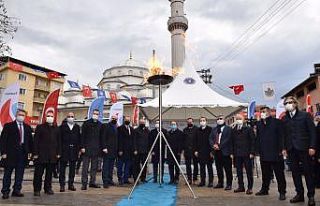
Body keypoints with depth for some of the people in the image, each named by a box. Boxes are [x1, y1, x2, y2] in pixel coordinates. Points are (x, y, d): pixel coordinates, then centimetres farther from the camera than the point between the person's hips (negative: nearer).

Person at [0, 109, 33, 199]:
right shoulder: (8, 126, 1)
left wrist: (30, 151, 4)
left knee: (19, 173, 7)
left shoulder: (27, 127, 11)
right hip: (11, 153, -3)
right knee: (8, 173, 4)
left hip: (23, 153, 3)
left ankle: (16, 190, 17)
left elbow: (30, 140, 12)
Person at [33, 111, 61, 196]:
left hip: (52, 155, 3)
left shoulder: (56, 129, 11)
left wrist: (58, 153, 5)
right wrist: (35, 153, -8)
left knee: (49, 173, 9)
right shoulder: (40, 127, 2)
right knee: (39, 173, 3)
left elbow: (59, 141, 12)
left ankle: (48, 188, 20)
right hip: (41, 155, -3)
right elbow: (36, 141, -2)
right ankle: (37, 189, 13)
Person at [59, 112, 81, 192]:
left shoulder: (77, 127, 10)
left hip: (74, 150, 3)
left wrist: (79, 149, 2)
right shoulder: (62, 126, 3)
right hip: (64, 150, -2)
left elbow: (79, 138, 8)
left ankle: (71, 184, 18)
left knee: (72, 168, 8)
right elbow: (59, 138, -1)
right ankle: (62, 185, 10)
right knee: (62, 167, 2)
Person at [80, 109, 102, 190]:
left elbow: (101, 137, 11)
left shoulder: (100, 125, 8)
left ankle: (92, 182, 19)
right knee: (85, 167, 0)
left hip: (96, 149, 4)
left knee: (94, 167, 10)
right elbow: (83, 136, -4)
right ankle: (84, 183, 6)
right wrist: (82, 147, -10)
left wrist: (100, 147, 5)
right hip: (87, 149, -4)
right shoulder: (86, 123, -1)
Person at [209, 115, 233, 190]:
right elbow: (210, 138, 10)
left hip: (225, 151, -5)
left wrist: (219, 146, -15)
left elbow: (228, 139, -11)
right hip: (216, 151, 5)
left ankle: (229, 184, 10)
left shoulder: (228, 129, -1)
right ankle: (220, 183, 24)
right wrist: (213, 145, -10)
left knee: (228, 169, 0)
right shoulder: (214, 129, 16)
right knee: (219, 168, 13)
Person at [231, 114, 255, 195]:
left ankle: (250, 188, 12)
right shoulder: (233, 130, 10)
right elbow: (232, 142, 13)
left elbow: (253, 141, -6)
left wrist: (252, 152, -12)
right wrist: (232, 153, 8)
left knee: (249, 171, 3)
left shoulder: (248, 129, -2)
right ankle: (241, 186, 21)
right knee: (239, 171, 10)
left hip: (247, 154, -4)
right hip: (237, 154, 4)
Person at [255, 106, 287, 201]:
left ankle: (282, 192, 13)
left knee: (279, 173, 4)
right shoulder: (259, 124, 11)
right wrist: (258, 150, 8)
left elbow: (282, 136, -7)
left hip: (275, 153, -4)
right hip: (264, 154, 5)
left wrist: (282, 148, -14)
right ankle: (264, 189, 25)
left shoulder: (277, 122, -2)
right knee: (265, 173, 13)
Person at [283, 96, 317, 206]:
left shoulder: (305, 115, 0)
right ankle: (299, 194, 18)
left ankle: (311, 196, 13)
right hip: (291, 149, 3)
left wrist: (312, 146, -10)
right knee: (295, 172, 8)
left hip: (304, 147, -3)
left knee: (308, 171, 3)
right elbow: (284, 134, 7)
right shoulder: (284, 118, 8)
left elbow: (312, 131, -3)